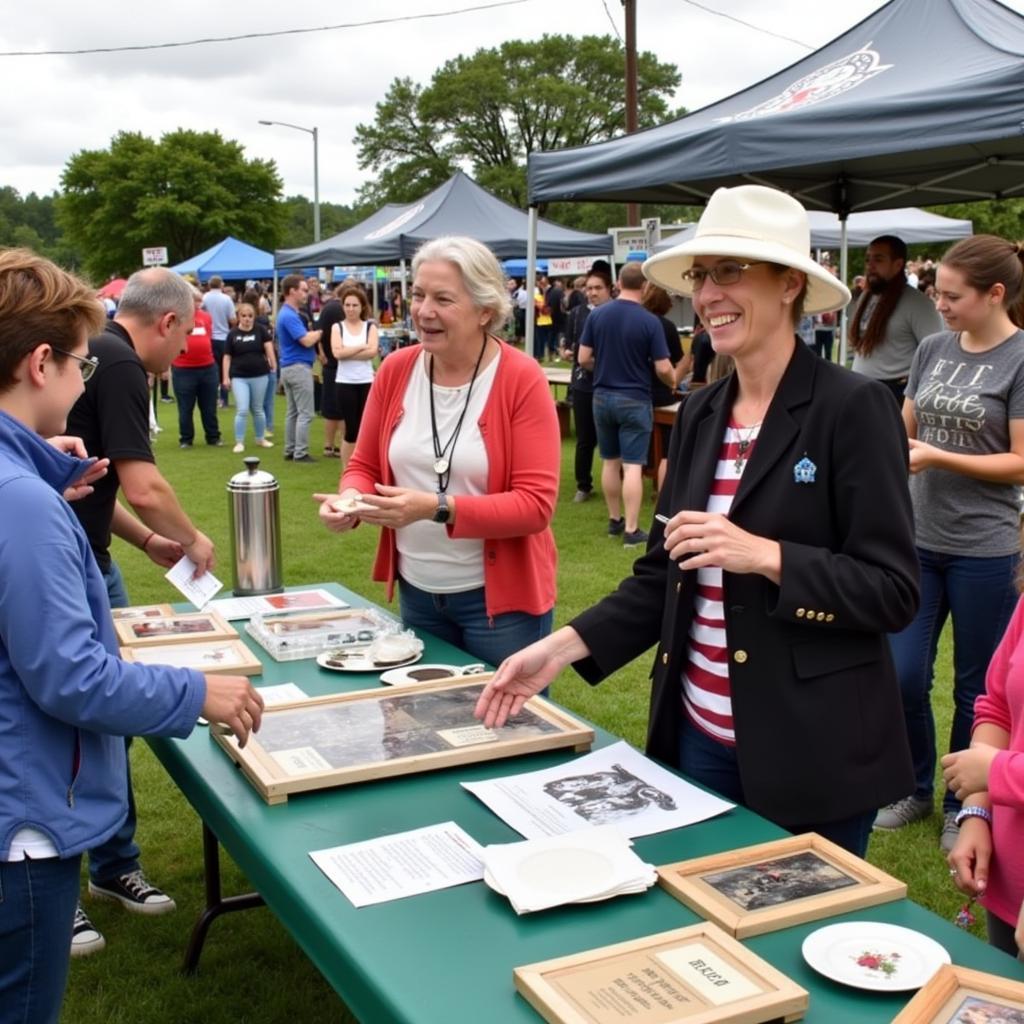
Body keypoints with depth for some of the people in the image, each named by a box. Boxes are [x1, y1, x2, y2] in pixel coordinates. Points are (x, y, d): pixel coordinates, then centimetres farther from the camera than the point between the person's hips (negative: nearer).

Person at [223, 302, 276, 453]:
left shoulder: (260, 330, -1)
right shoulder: (233, 333, -1)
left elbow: (268, 345, -5)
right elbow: (227, 356, 2)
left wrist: (273, 365, -17)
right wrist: (226, 377, -1)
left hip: (260, 375, 1)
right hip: (239, 377, -1)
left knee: (258, 409, 14)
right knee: (242, 410, -6)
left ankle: (260, 439, 30)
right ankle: (239, 442, 5)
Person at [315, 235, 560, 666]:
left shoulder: (522, 379, -15)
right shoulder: (395, 370, -1)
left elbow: (536, 503, -19)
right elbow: (364, 466, 8)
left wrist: (438, 509, -29)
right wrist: (351, 499, -15)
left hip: (499, 597, -4)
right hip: (416, 592, 5)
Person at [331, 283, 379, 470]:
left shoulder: (370, 326, 6)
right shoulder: (337, 327, 5)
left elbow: (372, 352, -11)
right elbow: (337, 352, -12)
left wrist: (347, 353, -12)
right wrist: (362, 346, -9)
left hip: (367, 382, 1)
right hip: (345, 383, -1)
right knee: (351, 429, 0)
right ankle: (346, 471, 11)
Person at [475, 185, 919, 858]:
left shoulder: (853, 408, -12)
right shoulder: (701, 412, 6)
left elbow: (893, 592, -14)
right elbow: (663, 575, 9)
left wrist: (763, 556, -25)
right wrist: (564, 647, -1)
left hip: (811, 749, -5)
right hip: (699, 734, 6)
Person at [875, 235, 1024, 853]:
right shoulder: (934, 349, 6)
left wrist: (937, 457, -19)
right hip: (921, 540, 5)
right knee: (903, 677, 6)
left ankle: (964, 809, 29)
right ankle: (915, 791, 30)